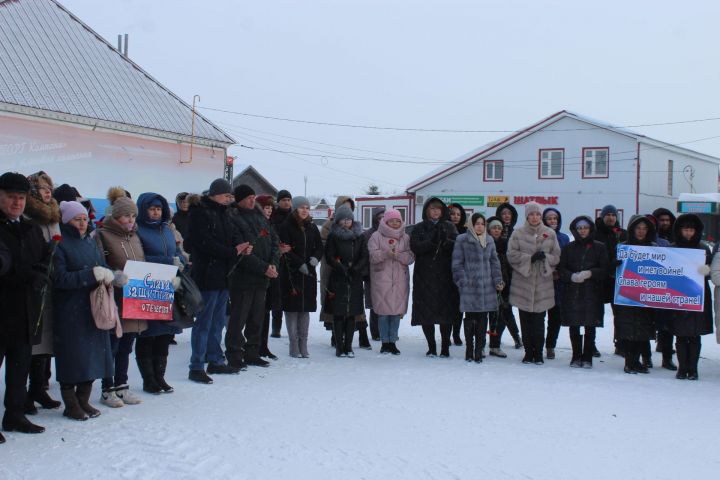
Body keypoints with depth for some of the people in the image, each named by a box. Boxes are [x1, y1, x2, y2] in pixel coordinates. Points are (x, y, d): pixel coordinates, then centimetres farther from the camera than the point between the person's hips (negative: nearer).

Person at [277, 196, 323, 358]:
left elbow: (320, 247, 13)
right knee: (292, 308, -3)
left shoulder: (312, 227, 13)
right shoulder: (286, 227, -4)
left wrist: (314, 259, -7)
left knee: (306, 309, 5)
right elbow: (286, 251, -10)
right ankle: (294, 346, 2)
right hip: (291, 273, -5)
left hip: (309, 274, 5)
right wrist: (301, 265, -16)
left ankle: (303, 345, 11)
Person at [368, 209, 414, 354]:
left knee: (397, 311, 4)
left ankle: (393, 341, 15)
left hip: (400, 280, 2)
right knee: (383, 312, 0)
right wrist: (386, 253, -24)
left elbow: (411, 257, 1)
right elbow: (373, 255, -8)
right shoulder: (377, 236, 3)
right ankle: (385, 342, 11)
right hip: (382, 279, -2)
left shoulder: (405, 237, 11)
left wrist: (398, 255, -17)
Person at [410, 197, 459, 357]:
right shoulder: (419, 228, 9)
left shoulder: (449, 227, 11)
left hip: (446, 275, 0)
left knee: (447, 311, -3)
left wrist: (446, 241, -20)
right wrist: (432, 241, -20)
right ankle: (431, 347, 11)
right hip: (425, 276, 0)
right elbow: (415, 247, -7)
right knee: (426, 311, -1)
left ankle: (445, 347, 6)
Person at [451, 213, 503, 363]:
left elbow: (494, 262, 15)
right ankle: (469, 349, 11)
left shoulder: (489, 240, 12)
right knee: (470, 319, 1)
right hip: (469, 287, -4)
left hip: (487, 286, 4)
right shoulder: (462, 240, -2)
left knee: (483, 318, 6)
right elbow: (457, 263, -3)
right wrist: (463, 282, -8)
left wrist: (498, 280, 8)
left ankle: (479, 350, 13)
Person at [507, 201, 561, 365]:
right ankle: (528, 352, 16)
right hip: (523, 283, 0)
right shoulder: (518, 234, 2)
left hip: (542, 284, 0)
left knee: (539, 321, 2)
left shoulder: (550, 234, 6)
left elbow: (557, 256, 5)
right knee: (525, 320, 5)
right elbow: (511, 255, -5)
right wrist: (530, 258, -14)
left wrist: (545, 257, -14)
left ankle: (538, 353, 14)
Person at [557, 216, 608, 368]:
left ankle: (587, 358, 11)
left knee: (590, 327, 1)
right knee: (574, 327, 5)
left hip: (592, 293, -1)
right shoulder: (568, 248, 10)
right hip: (572, 293, 2)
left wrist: (590, 273, -17)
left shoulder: (599, 247, 5)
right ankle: (576, 357, 15)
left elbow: (604, 270, 0)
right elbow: (561, 269, 5)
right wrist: (572, 276, -14)